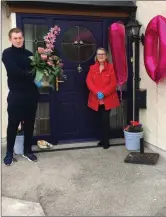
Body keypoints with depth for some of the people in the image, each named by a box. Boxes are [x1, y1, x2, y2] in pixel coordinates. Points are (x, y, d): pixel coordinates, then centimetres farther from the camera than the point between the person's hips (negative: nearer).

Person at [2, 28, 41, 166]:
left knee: (29, 124, 11)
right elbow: (14, 71, -17)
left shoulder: (29, 54, 10)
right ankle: (9, 153, 18)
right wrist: (31, 77, -19)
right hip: (16, 95, -4)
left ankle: (28, 151, 26)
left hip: (31, 94, 4)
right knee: (13, 124, 3)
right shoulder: (7, 53, -3)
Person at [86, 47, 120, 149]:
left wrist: (103, 93, -19)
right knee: (101, 120, 11)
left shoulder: (111, 67, -2)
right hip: (96, 99, 3)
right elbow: (89, 82, -3)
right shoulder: (92, 68, 7)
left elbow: (113, 83, -9)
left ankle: (106, 141, 6)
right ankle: (103, 139, 22)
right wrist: (97, 92, -18)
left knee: (105, 119, -5)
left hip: (108, 98, -3)